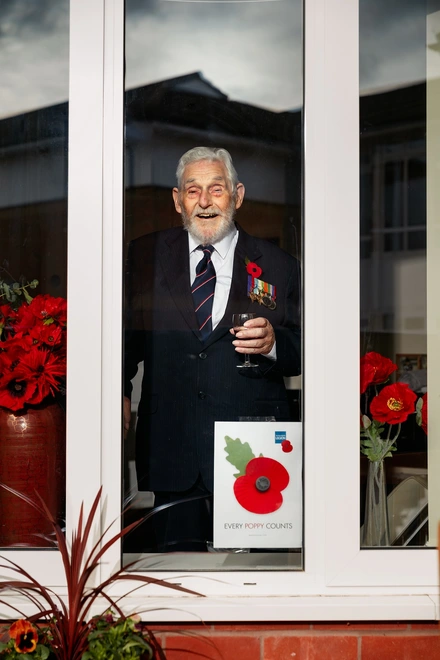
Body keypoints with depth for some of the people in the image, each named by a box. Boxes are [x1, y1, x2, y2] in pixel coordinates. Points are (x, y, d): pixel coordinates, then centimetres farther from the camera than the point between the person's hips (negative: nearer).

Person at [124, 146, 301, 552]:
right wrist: (119, 393, -1)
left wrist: (273, 343, -15)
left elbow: (302, 353, 6)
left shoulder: (276, 266, 6)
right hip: (170, 446, 1)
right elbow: (127, 333, 13)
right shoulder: (146, 256, 9)